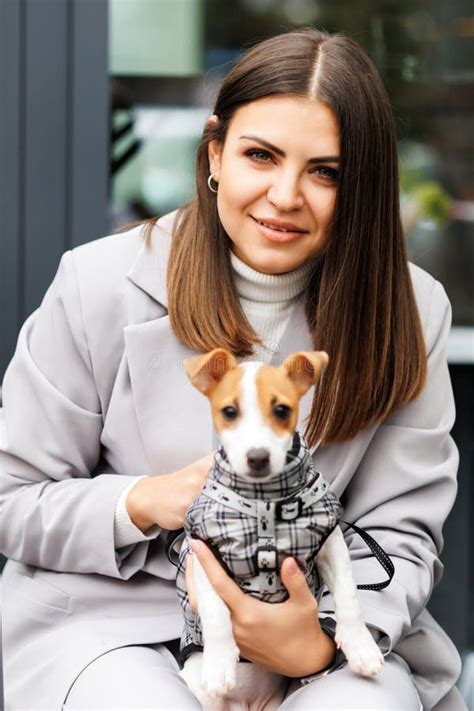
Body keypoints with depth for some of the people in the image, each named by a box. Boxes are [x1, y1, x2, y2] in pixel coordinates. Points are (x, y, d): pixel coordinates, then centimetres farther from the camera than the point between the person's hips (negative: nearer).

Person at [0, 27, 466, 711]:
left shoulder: (408, 312, -2)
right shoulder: (98, 287, -6)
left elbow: (401, 532, -3)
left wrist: (321, 643, -22)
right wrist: (140, 502, -18)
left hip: (314, 618, 1)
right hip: (113, 613, -1)